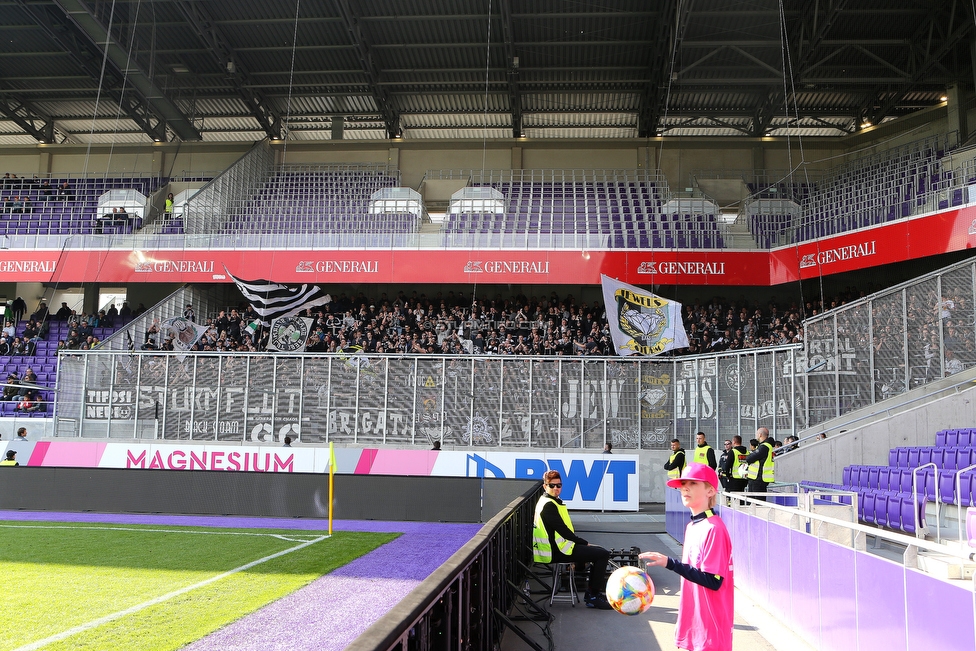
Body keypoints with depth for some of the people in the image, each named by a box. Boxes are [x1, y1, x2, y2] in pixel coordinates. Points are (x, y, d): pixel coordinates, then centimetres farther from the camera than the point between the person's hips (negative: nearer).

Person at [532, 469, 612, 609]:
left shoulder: (552, 502, 16)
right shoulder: (548, 505, -17)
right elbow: (563, 530, -19)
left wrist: (580, 542, 9)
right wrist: (584, 543, -10)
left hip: (559, 546, 11)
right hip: (558, 551, -11)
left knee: (599, 551, 19)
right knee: (603, 554, -11)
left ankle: (592, 591, 19)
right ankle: (593, 597, -6)